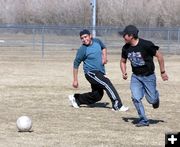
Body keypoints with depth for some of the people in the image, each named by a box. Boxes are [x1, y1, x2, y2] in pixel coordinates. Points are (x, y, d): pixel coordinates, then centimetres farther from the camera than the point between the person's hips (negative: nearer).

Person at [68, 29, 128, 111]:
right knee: (107, 84, -25)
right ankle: (117, 106, -28)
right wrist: (75, 80, -9)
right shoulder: (82, 50, -13)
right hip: (91, 73, -7)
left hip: (100, 73, 7)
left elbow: (103, 48, 24)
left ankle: (76, 99, 29)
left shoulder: (97, 41, 2)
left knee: (97, 96, 12)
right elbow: (76, 64, -7)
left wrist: (104, 57, 3)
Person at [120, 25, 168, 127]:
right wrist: (124, 73, -5)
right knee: (136, 98, -12)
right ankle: (143, 120, -2)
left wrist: (163, 72, -8)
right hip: (136, 77, 4)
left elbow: (159, 56, -12)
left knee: (151, 100, 1)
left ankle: (155, 95, 38)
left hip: (149, 76, -4)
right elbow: (123, 61, 13)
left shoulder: (146, 45, -22)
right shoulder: (126, 48, -5)